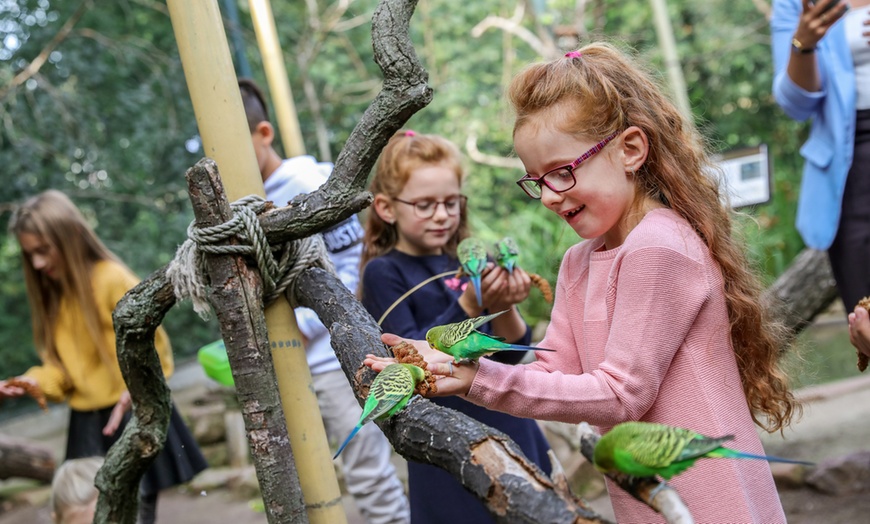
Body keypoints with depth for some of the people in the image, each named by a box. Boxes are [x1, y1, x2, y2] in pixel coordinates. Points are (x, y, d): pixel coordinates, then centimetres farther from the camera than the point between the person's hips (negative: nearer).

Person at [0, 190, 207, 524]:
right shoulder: (53, 294, 9)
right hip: (87, 426, 5)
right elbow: (63, 365, 12)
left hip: (132, 417, -5)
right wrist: (34, 382, -7)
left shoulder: (113, 279, -12)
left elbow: (152, 347, -9)